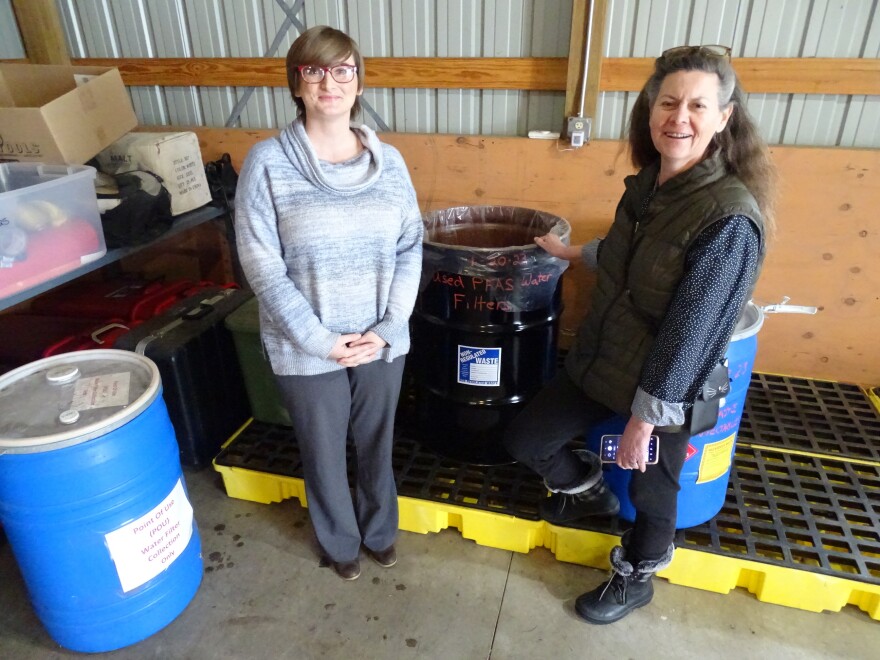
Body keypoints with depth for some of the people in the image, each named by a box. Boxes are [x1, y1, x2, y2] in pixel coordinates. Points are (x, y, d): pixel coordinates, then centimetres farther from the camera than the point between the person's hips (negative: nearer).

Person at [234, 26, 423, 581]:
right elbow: (262, 267, -12)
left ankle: (379, 528, 49)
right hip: (307, 349, -2)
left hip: (381, 341, 3)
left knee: (377, 444, 21)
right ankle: (340, 540, 46)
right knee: (324, 453, 17)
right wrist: (321, 340, -15)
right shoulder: (268, 163, -10)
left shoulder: (389, 161, 0)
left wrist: (387, 327, -9)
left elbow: (410, 249, 1)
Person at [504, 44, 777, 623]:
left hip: (663, 387, -6)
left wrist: (644, 418, -17)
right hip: (600, 361, 7)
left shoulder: (730, 219, -24)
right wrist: (573, 252, 34)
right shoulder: (647, 183, -2)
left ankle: (635, 579, 47)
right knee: (524, 439, 11)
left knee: (650, 489, 17)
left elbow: (690, 331, -22)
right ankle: (589, 491, 42)